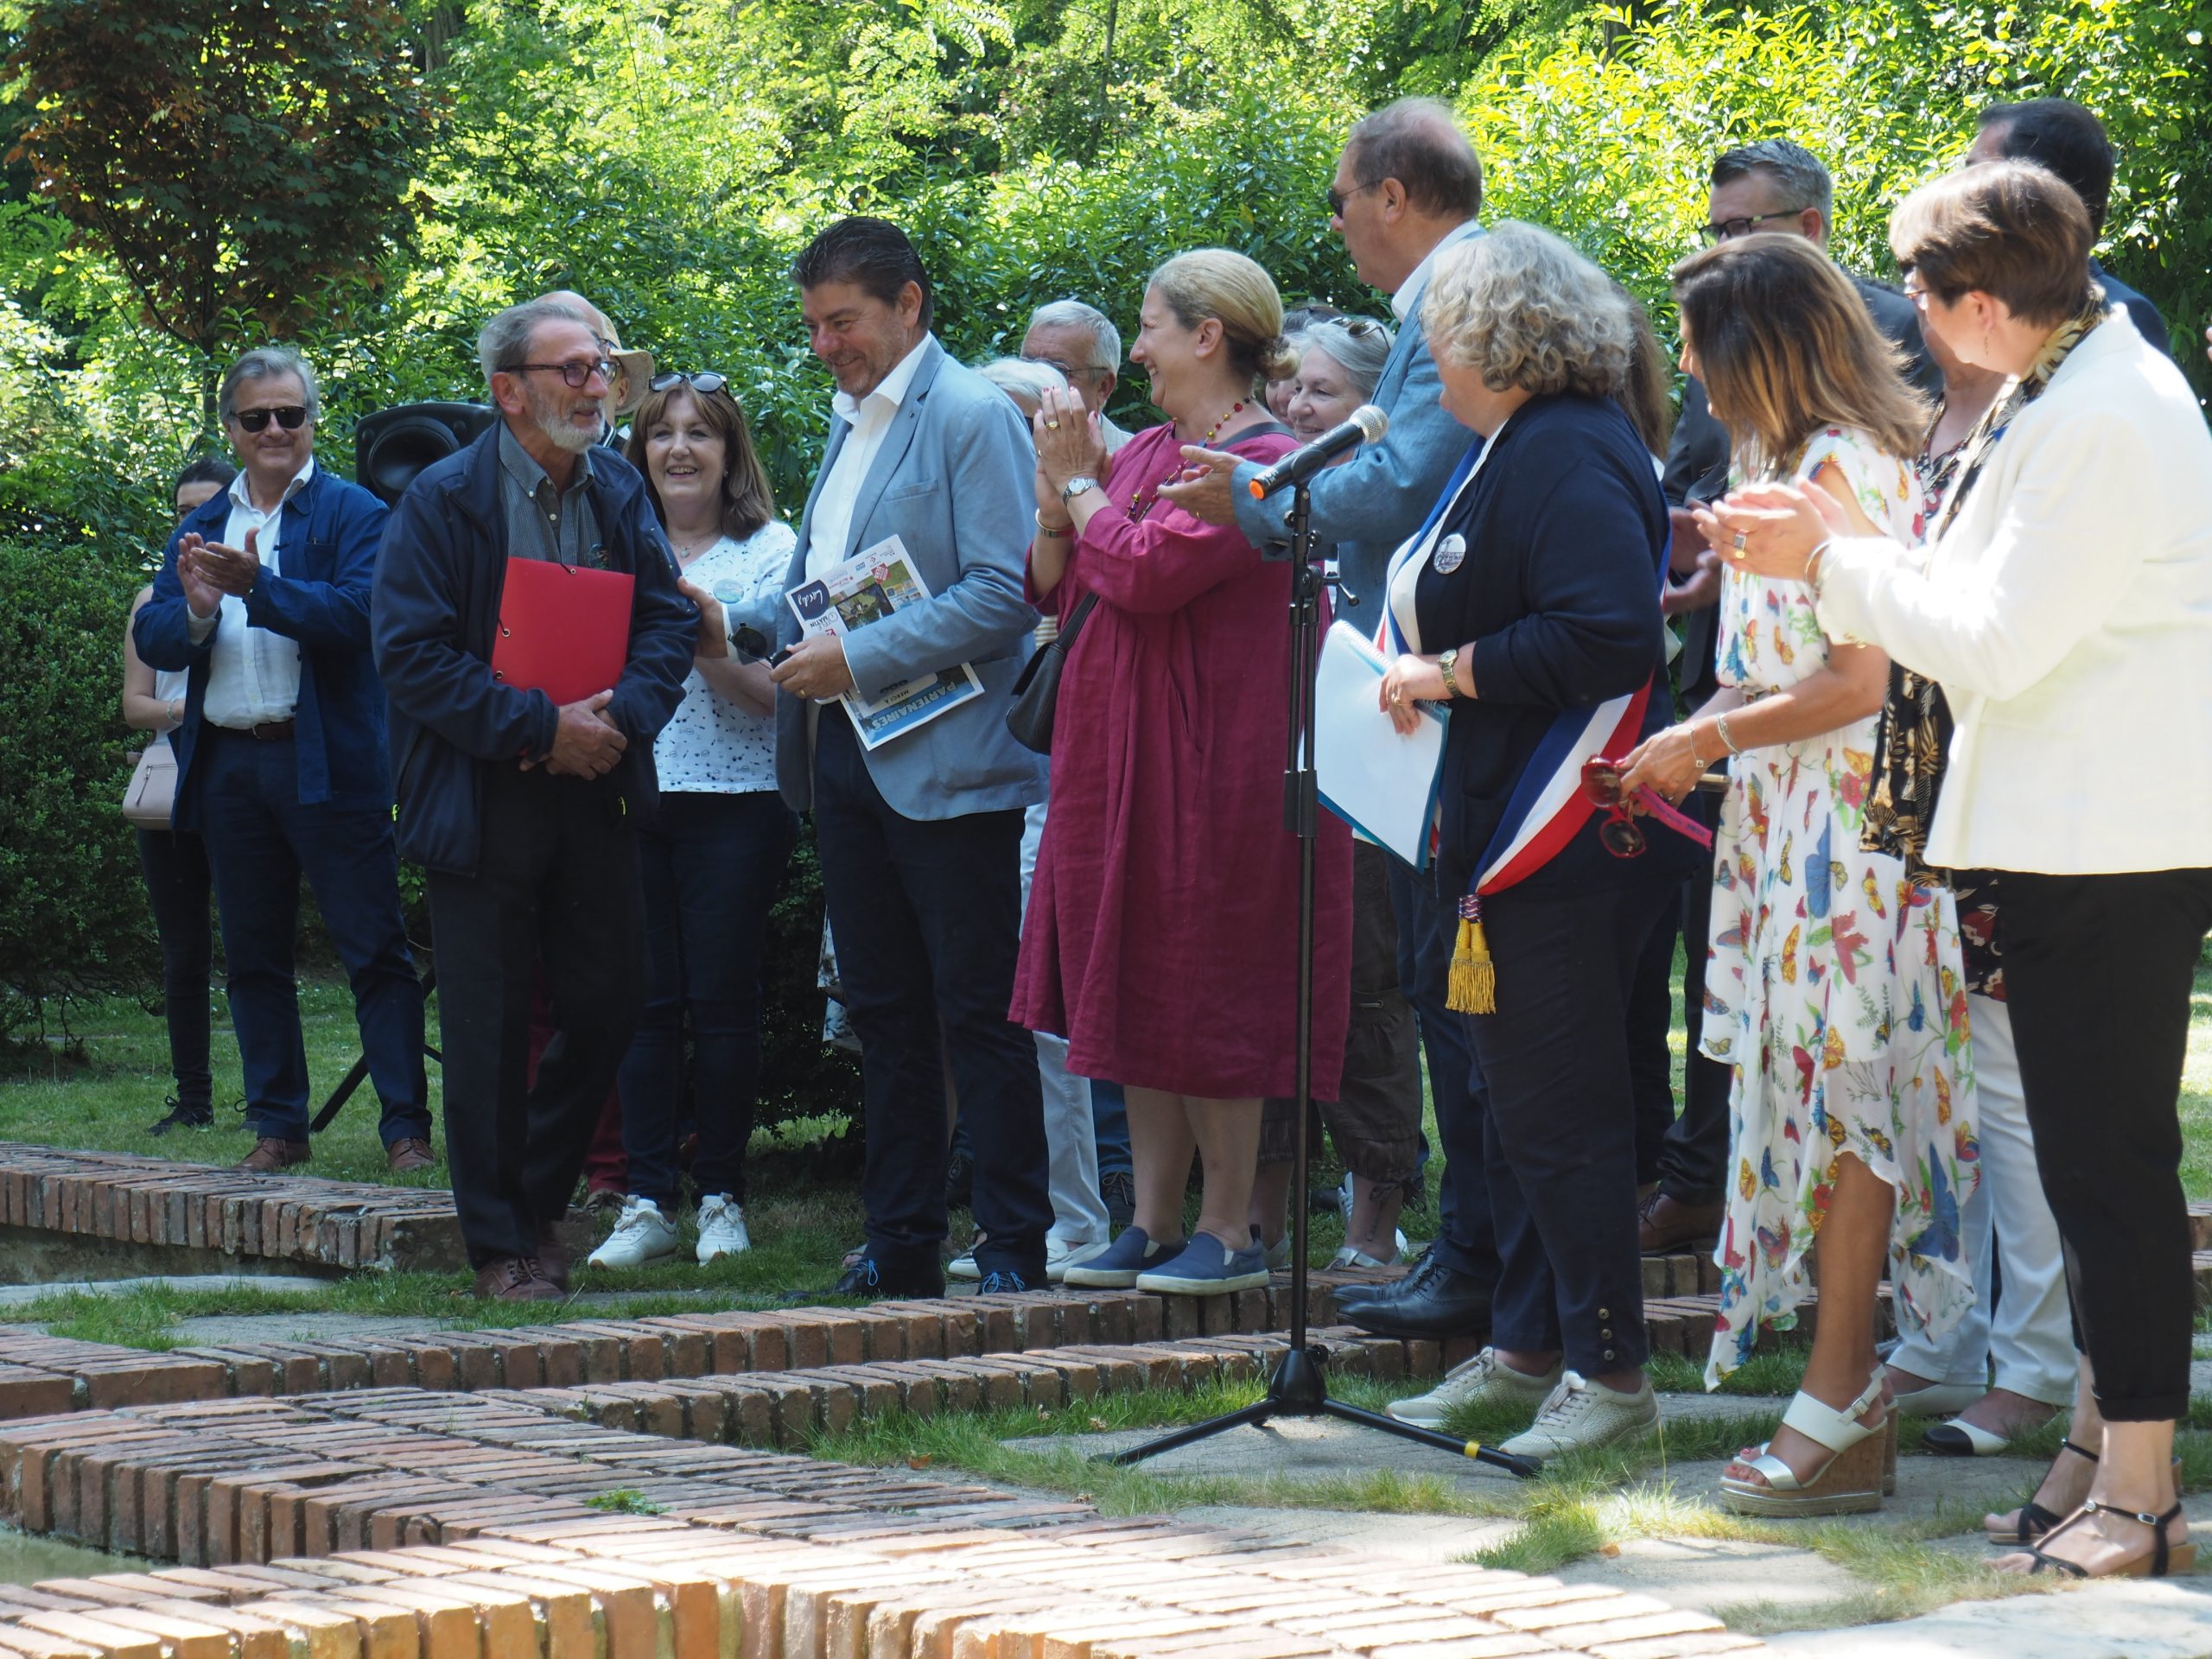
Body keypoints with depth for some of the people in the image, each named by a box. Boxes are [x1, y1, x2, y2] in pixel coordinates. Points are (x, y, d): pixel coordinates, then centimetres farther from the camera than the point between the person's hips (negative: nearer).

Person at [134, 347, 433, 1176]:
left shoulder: (352, 512, -1)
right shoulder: (201, 526, 15)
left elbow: (358, 613, -17)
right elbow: (152, 641, 7)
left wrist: (257, 586, -28)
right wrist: (193, 610, -15)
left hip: (326, 763, -5)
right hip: (227, 762, 6)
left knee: (374, 951, -4)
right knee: (252, 957, 11)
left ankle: (407, 1128, -3)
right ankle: (278, 1124, 18)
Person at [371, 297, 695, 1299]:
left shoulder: (619, 493, 9)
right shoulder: (443, 501, -8)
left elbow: (670, 621, 7)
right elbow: (410, 654, -13)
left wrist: (620, 714, -12)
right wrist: (540, 728, -18)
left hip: (593, 791, 5)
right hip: (481, 796, -5)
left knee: (610, 1000, 5)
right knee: (490, 1022, 0)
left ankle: (537, 1203, 24)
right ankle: (500, 1245, 9)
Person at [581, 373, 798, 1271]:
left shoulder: (772, 550, 2)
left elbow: (790, 693, -4)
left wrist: (714, 652, -19)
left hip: (735, 801, -3)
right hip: (629, 798, 3)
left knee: (722, 999, -1)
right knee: (644, 997, 0)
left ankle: (722, 1196, 9)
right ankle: (647, 1201, 3)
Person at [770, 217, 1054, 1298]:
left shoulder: (972, 417, -9)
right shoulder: (850, 423, 18)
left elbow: (1005, 592, -18)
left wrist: (862, 659, -19)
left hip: (945, 763, -8)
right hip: (846, 757, 9)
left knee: (978, 1016, -4)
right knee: (883, 1010, 11)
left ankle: (1016, 1243, 2)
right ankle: (900, 1241, 17)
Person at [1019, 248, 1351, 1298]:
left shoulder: (1260, 462, -14)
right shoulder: (1149, 451, 13)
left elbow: (1143, 572, -23)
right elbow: (1055, 586, 15)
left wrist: (1081, 483, -8)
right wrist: (1056, 490, -1)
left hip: (1207, 767, -9)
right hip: (1119, 761, 9)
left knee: (1206, 995, -4)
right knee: (1139, 997, 10)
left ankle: (1228, 1230, 3)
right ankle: (1155, 1223, 15)